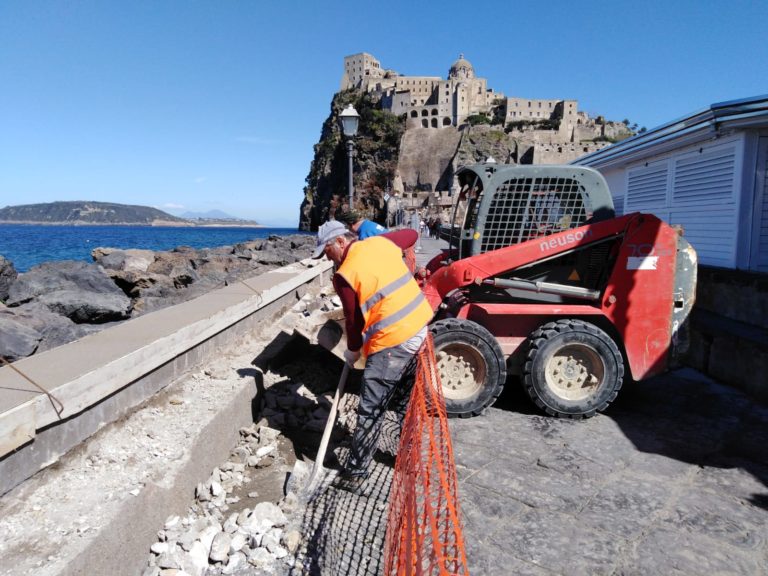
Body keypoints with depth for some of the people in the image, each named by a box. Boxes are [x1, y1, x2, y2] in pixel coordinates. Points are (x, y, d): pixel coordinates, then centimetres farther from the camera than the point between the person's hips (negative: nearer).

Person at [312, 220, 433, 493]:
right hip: (419, 326, 8)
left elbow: (354, 320, -5)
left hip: (392, 342, -8)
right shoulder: (380, 242, 7)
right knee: (405, 393, 25)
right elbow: (412, 234, 26)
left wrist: (352, 352, 12)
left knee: (371, 411, 1)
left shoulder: (345, 275, -12)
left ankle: (354, 474, 11)